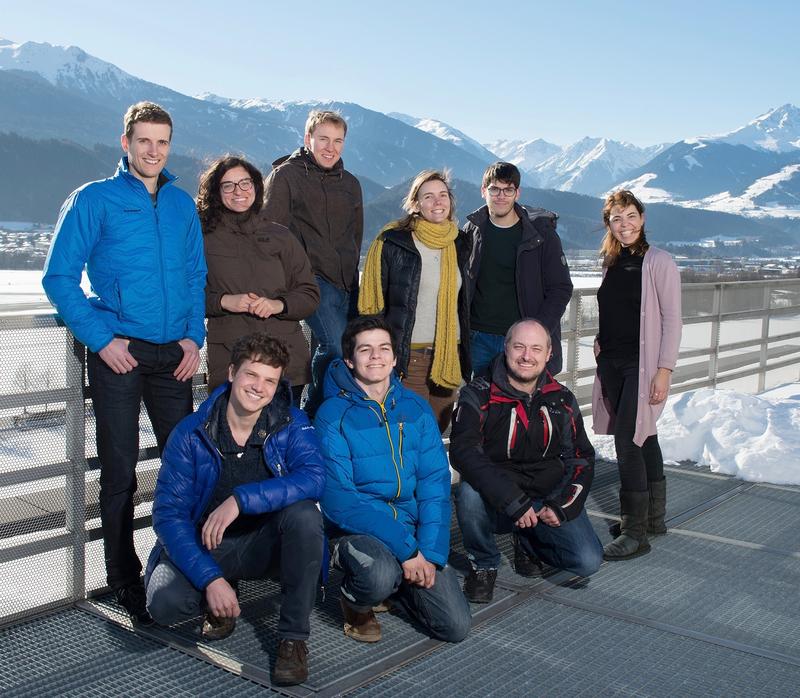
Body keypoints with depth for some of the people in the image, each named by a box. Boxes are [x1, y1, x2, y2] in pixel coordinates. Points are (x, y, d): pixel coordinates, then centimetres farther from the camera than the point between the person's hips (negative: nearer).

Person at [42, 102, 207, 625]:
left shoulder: (182, 204, 12)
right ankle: (124, 577, 16)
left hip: (174, 354, 4)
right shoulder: (94, 200, -1)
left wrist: (194, 336, 3)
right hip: (118, 353, -4)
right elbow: (59, 278, -3)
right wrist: (102, 337, -11)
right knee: (120, 472, 3)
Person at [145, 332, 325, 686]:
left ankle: (293, 638, -16)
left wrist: (242, 500, -37)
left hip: (264, 543, 0)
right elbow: (168, 514, -16)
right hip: (206, 544, 0)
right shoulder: (191, 434, -13)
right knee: (165, 603, -28)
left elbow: (315, 477, -29)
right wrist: (210, 579, -27)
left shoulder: (290, 424, -11)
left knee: (304, 513, -31)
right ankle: (223, 598, 9)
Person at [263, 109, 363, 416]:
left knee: (329, 349, 7)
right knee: (337, 347, -20)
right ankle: (315, 412, -4)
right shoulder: (285, 175, 1)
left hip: (346, 283, 6)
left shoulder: (350, 183, 19)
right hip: (311, 278, -6)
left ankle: (312, 412, 21)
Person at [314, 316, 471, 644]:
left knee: (456, 626, -6)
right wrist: (406, 548, -23)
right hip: (357, 529, -4)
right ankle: (355, 603, 1)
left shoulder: (416, 408, 4)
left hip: (412, 523, 4)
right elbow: (338, 498, -17)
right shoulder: (333, 415, -10)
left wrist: (430, 552, -13)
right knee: (380, 578, -36)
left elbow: (435, 483, 0)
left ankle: (394, 584, 22)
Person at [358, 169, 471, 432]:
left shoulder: (460, 244, 11)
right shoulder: (392, 242, -5)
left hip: (449, 354, 5)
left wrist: (465, 357, 19)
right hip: (407, 355, -5)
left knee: (439, 429, 12)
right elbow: (371, 302, -4)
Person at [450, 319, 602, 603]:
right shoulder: (479, 395, -11)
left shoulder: (562, 400, 4)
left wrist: (563, 506, -8)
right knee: (470, 492, -36)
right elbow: (463, 452, -25)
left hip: (549, 499, 4)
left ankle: (528, 543, 18)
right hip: (496, 502, -3)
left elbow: (582, 458, 9)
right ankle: (483, 564, -6)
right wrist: (513, 501, -33)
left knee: (588, 562, -15)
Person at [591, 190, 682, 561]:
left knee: (627, 441, -11)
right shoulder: (611, 262, 10)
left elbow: (672, 320, -11)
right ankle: (654, 517, 25)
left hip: (642, 364, -6)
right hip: (612, 363, 6)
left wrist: (664, 370, -15)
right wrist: (602, 344, 9)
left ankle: (635, 532, -3)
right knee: (643, 437, 15)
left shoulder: (659, 262, -9)